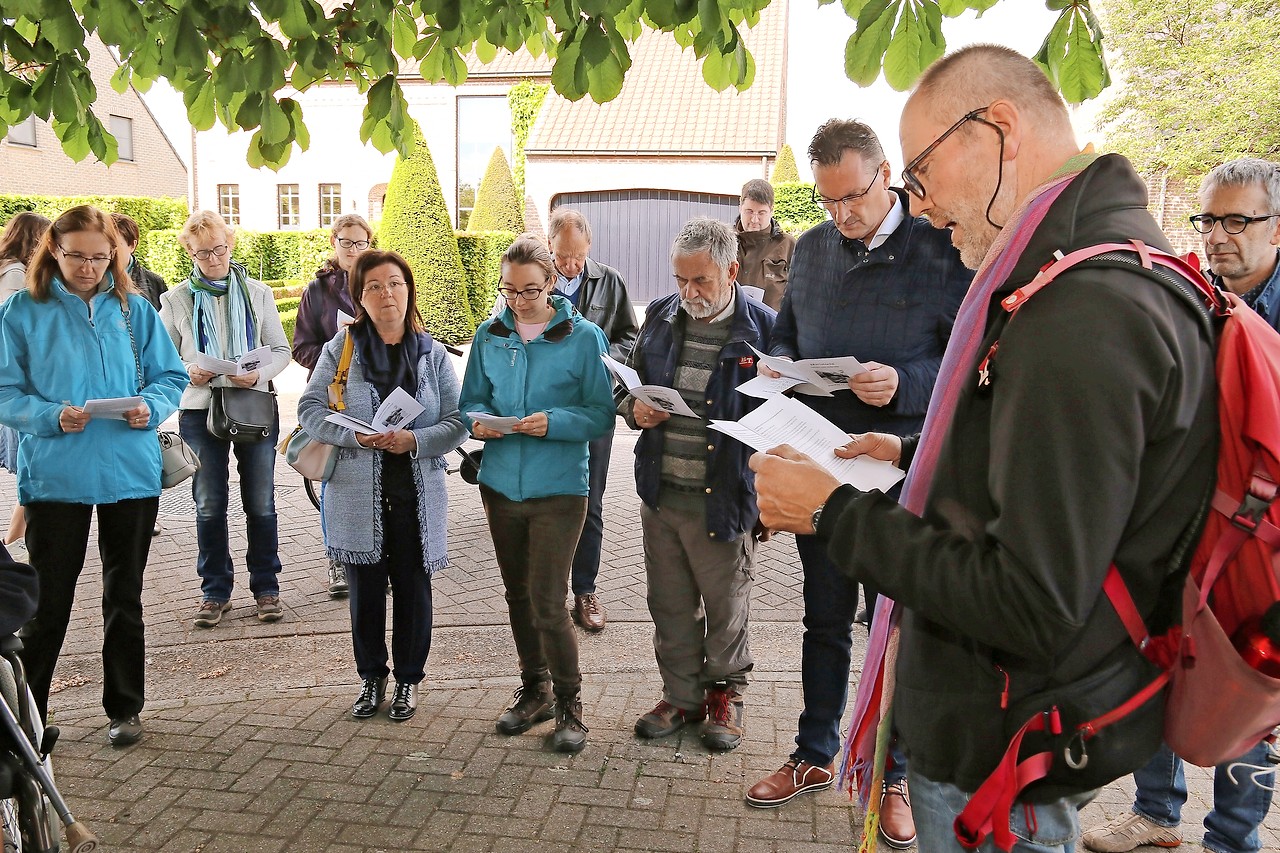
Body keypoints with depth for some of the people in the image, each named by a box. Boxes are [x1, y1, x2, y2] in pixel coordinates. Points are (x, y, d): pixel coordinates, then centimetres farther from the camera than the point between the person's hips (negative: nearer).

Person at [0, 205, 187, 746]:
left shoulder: (134, 310, 3)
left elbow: (171, 377, 4)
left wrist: (151, 406, -16)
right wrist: (51, 416, -22)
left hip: (131, 473, 2)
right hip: (54, 475, -2)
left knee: (124, 599, 13)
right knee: (49, 602, 7)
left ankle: (124, 709, 28)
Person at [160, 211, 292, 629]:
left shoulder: (258, 293, 5)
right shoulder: (176, 299, 5)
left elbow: (281, 350, 5)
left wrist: (259, 374, -14)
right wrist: (189, 372, -15)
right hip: (200, 410, 0)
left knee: (261, 502, 5)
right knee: (209, 505, 5)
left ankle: (266, 587, 17)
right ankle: (215, 590, 18)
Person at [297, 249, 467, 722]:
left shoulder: (433, 353, 3)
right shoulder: (341, 348, 1)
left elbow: (457, 421, 0)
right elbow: (310, 409, -1)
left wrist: (415, 440, -18)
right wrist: (354, 435, -17)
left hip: (417, 492, 0)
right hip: (357, 492, 0)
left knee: (412, 585, 8)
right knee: (365, 586, 10)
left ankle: (408, 679, 26)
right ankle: (371, 677, 29)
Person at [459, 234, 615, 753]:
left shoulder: (584, 337, -6)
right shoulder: (489, 335, 5)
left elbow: (602, 414, -7)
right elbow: (471, 400, 12)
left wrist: (554, 423, -23)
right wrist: (478, 422, -11)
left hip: (558, 487, -5)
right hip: (501, 483, 5)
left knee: (547, 603, -6)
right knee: (518, 595, 16)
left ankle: (569, 702, 15)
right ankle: (535, 689, 35)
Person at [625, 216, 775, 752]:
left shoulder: (763, 328, -10)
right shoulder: (660, 317, 5)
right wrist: (636, 410, -7)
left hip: (723, 499, -4)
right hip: (659, 492, 4)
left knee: (726, 607, 13)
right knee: (670, 604, 16)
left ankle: (725, 694, 36)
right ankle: (681, 695, 35)